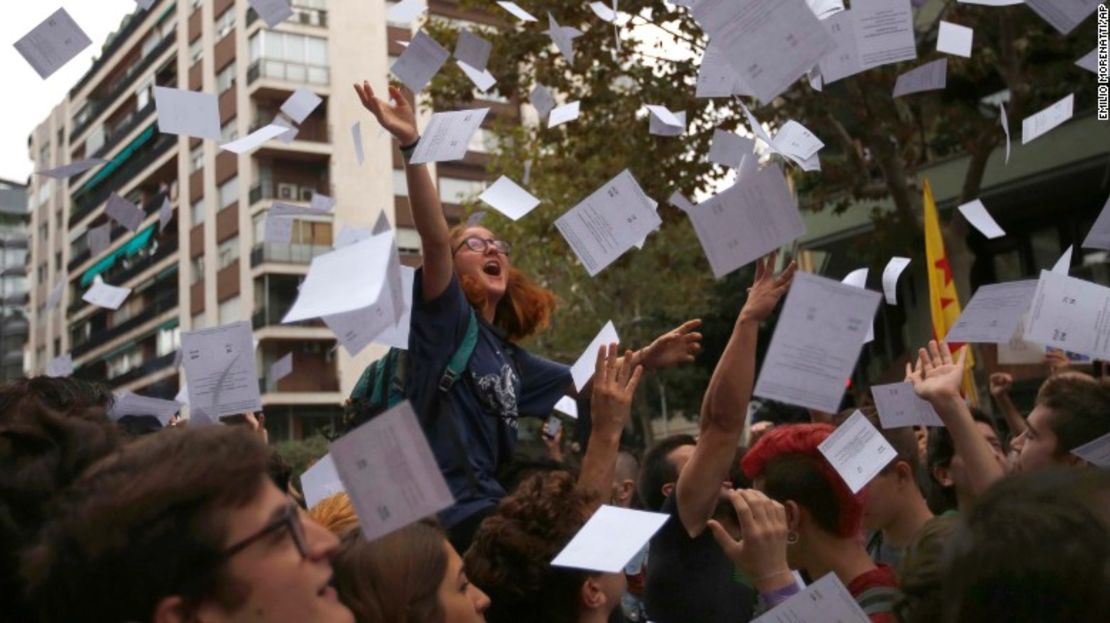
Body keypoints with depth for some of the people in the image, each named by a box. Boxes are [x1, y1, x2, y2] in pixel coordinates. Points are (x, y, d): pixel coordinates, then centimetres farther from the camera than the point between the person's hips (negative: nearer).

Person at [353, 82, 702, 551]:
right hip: (451, 513, -8)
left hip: (489, 505, 8)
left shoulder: (507, 354, 20)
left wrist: (644, 359, 21)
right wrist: (411, 146, -29)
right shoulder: (447, 318, -1)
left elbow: (582, 383, 32)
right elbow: (434, 239, -18)